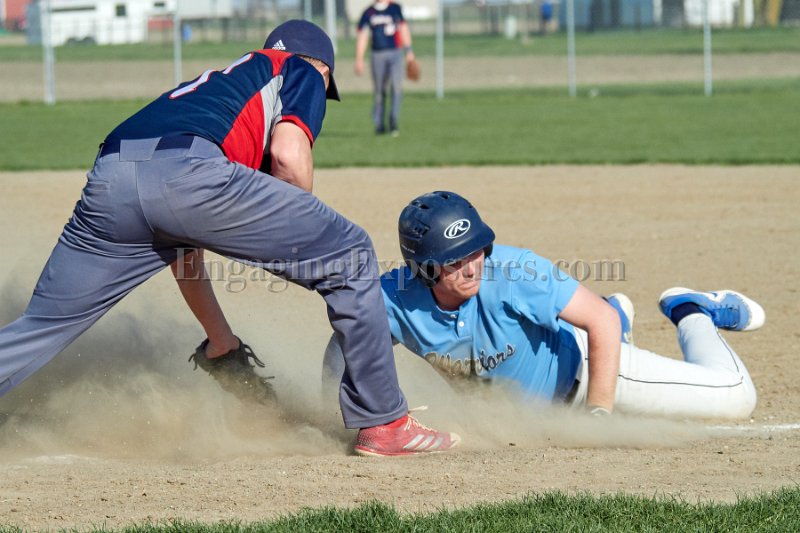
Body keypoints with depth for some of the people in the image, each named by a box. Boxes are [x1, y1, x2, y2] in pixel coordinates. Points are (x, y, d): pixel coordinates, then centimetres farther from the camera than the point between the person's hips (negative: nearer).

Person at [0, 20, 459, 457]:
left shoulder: (211, 85, 44)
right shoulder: (302, 73, 28)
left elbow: (181, 243, 43)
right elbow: (289, 156, 4)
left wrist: (221, 343, 48)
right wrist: (312, 238, 21)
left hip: (108, 183, 6)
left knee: (42, 328, 15)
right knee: (351, 255, 10)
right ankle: (383, 423, 10)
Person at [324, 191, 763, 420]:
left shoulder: (513, 271, -38)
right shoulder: (395, 300, -30)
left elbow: (603, 321, -33)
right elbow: (342, 351, -15)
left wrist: (597, 415, -35)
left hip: (576, 369, -4)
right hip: (524, 404, 4)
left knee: (734, 396, -7)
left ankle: (691, 314, 22)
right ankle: (615, 319, 55)